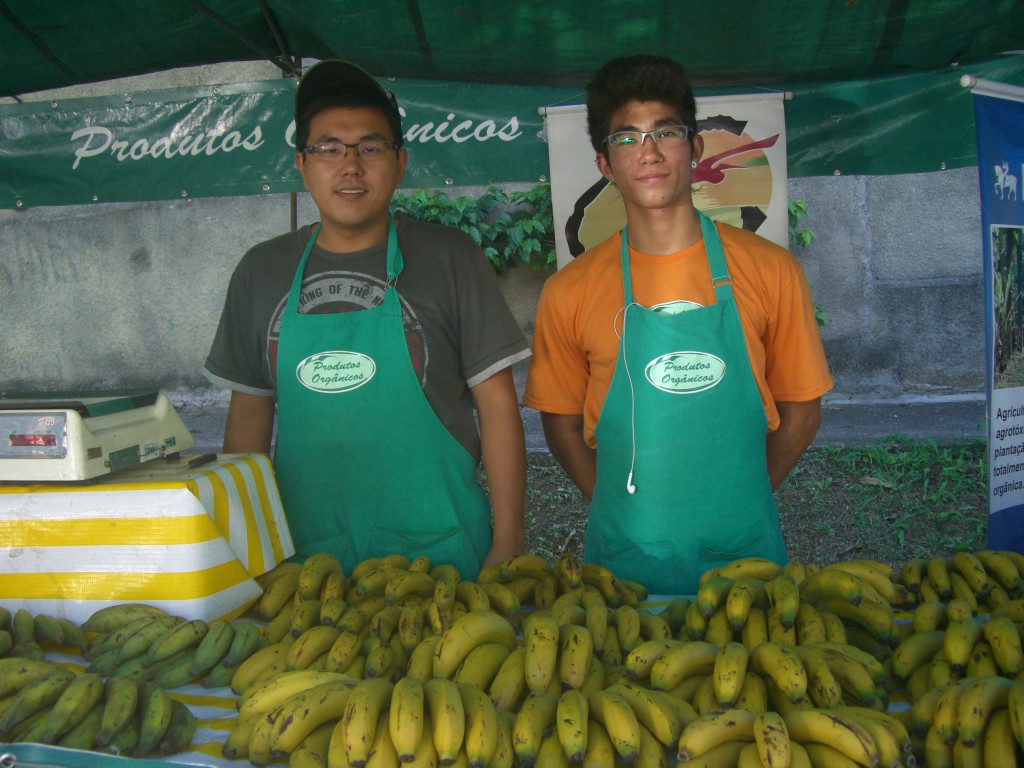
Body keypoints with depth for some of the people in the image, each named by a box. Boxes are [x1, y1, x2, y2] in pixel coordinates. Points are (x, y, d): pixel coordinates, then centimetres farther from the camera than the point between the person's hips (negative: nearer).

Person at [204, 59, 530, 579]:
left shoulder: (450, 259, -3)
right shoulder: (261, 272, 6)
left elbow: (497, 404, -5)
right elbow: (248, 413, 12)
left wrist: (507, 546, -9)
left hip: (437, 549, -2)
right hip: (305, 551, 3)